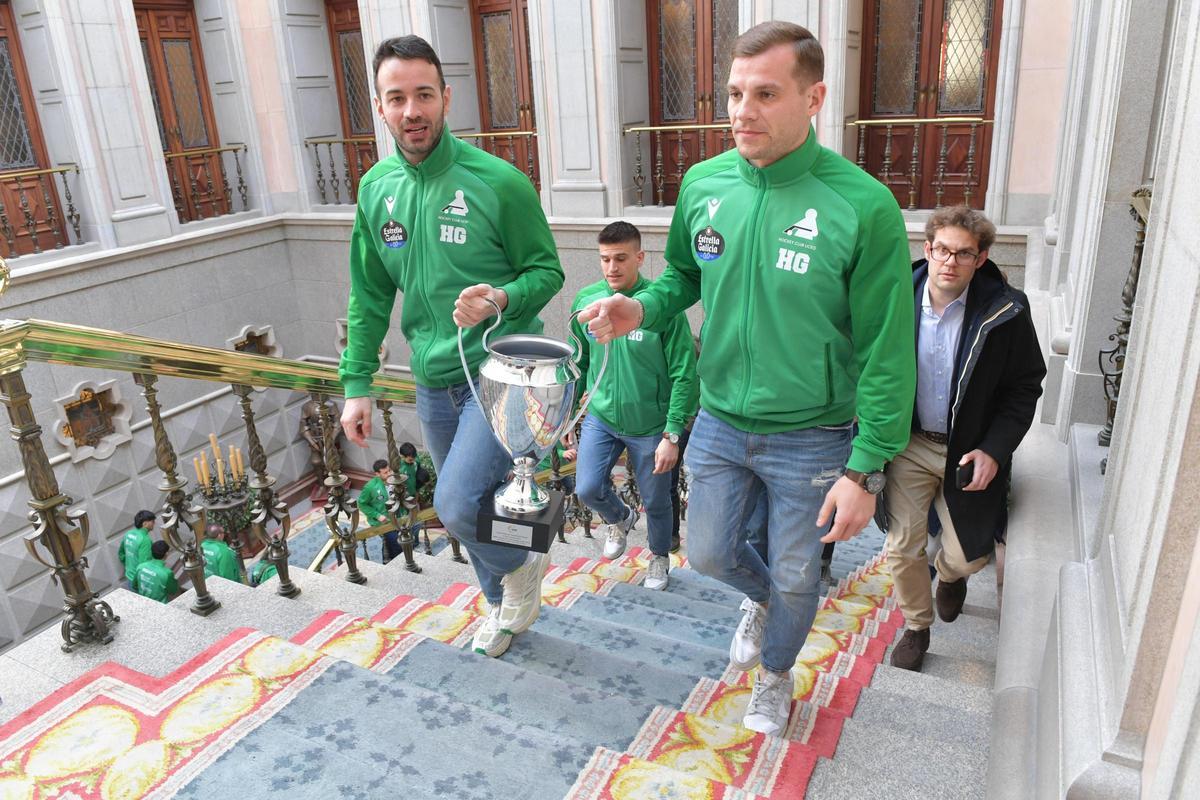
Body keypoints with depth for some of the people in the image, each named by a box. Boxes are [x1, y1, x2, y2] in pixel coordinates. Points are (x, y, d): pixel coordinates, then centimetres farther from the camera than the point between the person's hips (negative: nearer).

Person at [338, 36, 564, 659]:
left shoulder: (498, 181, -13)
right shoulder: (375, 189, 4)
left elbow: (547, 270, -6)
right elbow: (369, 297, 9)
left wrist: (501, 297, -26)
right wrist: (356, 382, 6)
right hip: (434, 384, 6)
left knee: (456, 503, -18)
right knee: (467, 507, 18)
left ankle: (521, 566, 16)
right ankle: (504, 604, 44)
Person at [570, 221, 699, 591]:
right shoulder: (585, 300, -5)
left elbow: (684, 376, -16)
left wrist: (672, 435, -17)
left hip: (650, 425, -3)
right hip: (600, 418, 3)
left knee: (656, 501, 12)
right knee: (587, 489, -5)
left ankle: (659, 558, 43)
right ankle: (620, 519, 32)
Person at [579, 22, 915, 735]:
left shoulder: (863, 206, -20)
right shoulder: (703, 184, -6)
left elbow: (885, 352, -15)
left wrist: (865, 470, -15)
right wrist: (641, 309, -12)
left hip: (812, 440, -3)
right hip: (721, 422, 4)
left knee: (796, 577, 16)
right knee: (709, 553, 17)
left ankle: (776, 673, 48)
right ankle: (760, 599, 54)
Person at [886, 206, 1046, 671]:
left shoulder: (1006, 312, -13)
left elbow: (1024, 389, -5)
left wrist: (994, 450, -15)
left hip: (969, 453, -1)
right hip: (909, 444, 1)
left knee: (966, 556, 4)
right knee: (902, 547, 4)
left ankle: (949, 574, 44)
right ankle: (916, 626, 31)